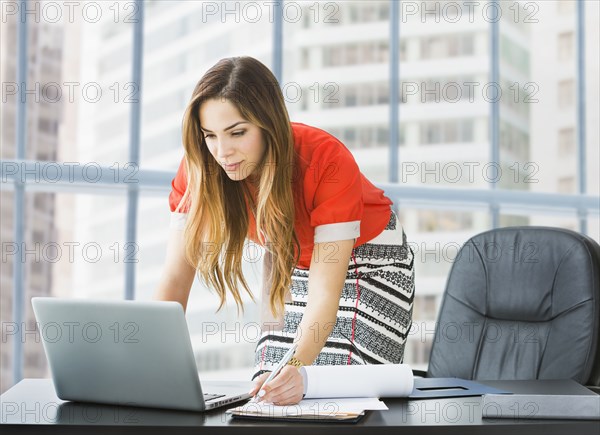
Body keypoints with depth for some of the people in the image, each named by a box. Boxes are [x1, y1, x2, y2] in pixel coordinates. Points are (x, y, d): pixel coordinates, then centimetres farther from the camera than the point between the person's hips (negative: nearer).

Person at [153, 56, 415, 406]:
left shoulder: (328, 160, -35)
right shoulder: (201, 169, -23)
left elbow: (325, 293, -39)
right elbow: (175, 278, -23)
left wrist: (296, 367, -56)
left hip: (369, 259, -4)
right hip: (293, 264, 4)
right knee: (266, 398, -8)